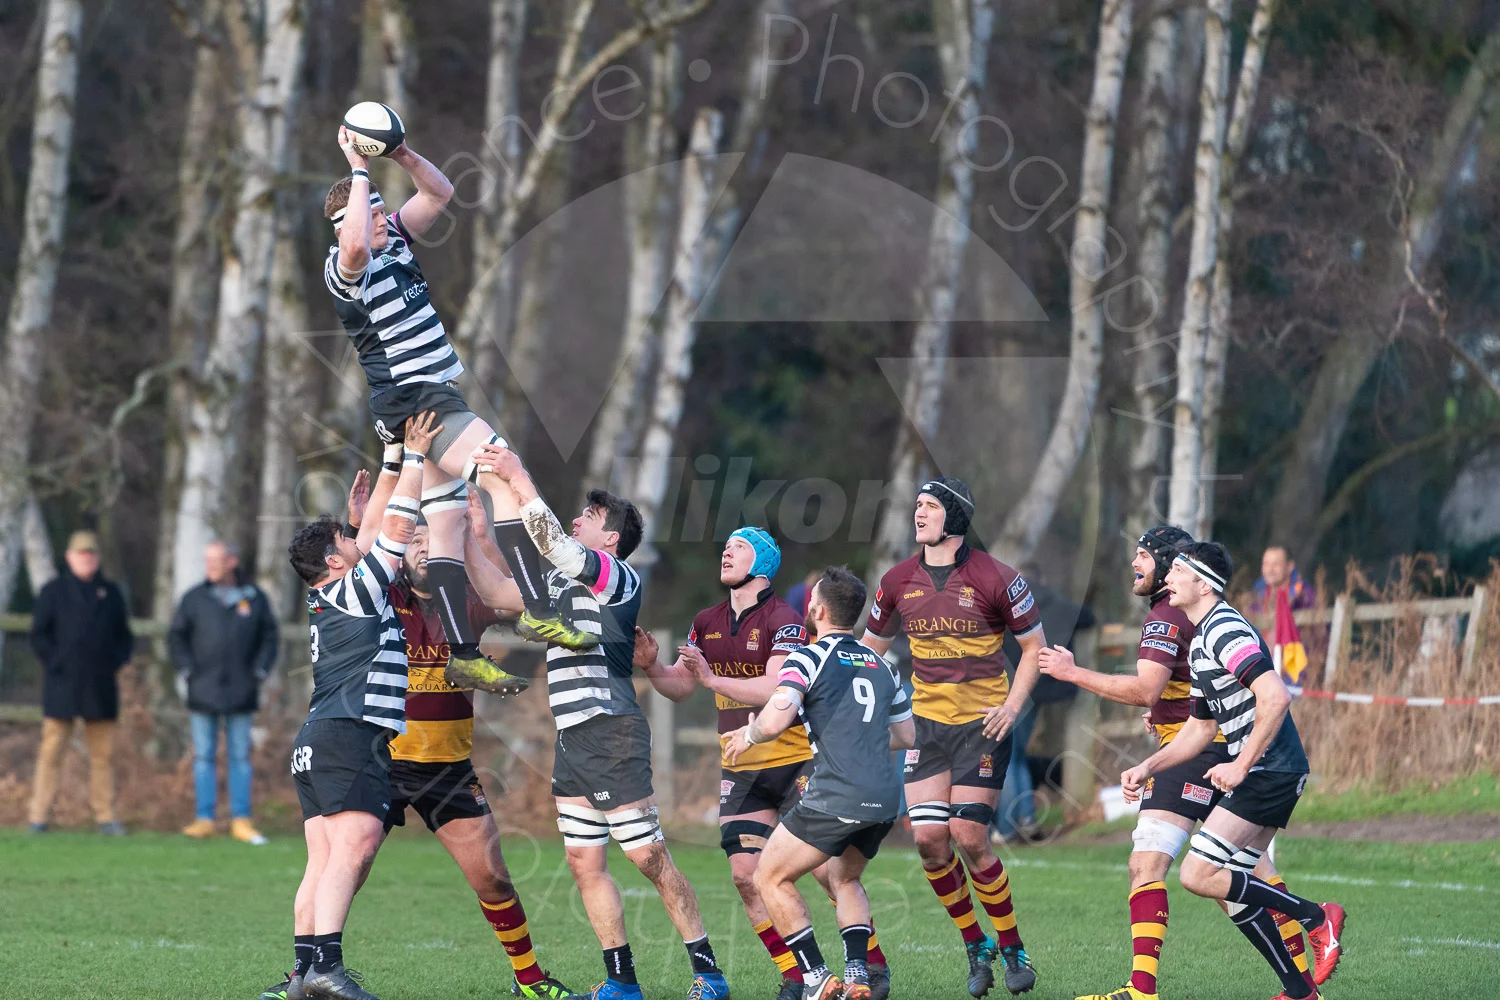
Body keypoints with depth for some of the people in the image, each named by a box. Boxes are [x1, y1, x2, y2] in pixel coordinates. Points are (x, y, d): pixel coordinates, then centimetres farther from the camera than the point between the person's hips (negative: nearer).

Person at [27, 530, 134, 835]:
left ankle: (105, 816, 7)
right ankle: (39, 816, -2)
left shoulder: (110, 593, 13)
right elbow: (39, 635, 2)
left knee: (103, 753, 4)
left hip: (101, 688, 3)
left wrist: (117, 661, 2)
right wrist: (54, 663, -8)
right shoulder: (54, 591, 4)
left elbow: (124, 636, 18)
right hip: (62, 685, -3)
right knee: (51, 752, -3)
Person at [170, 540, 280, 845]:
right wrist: (186, 671, -3)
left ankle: (241, 820, 7)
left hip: (240, 692, 0)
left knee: (240, 757, 4)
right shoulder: (194, 599, 3)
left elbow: (270, 637, 10)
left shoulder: (254, 599, 5)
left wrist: (259, 671, 0)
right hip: (203, 691, 0)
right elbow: (177, 637, 7)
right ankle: (204, 818, 5)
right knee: (204, 757, 2)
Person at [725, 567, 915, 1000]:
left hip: (835, 797, -7)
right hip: (885, 797, 7)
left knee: (770, 879, 8)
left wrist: (748, 735, 4)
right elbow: (906, 736, 25)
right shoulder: (881, 664, 17)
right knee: (844, 879, 29)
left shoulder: (808, 658, -5)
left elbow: (774, 723, -18)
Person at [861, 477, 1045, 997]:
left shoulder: (995, 579, -9)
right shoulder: (898, 581, 3)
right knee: (928, 839, -6)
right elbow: (870, 647, 17)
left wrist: (1013, 705, -9)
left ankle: (1012, 948, 4)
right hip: (927, 721, 4)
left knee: (968, 836, -13)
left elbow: (1034, 644, 1)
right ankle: (975, 946, 12)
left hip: (982, 721, -4)